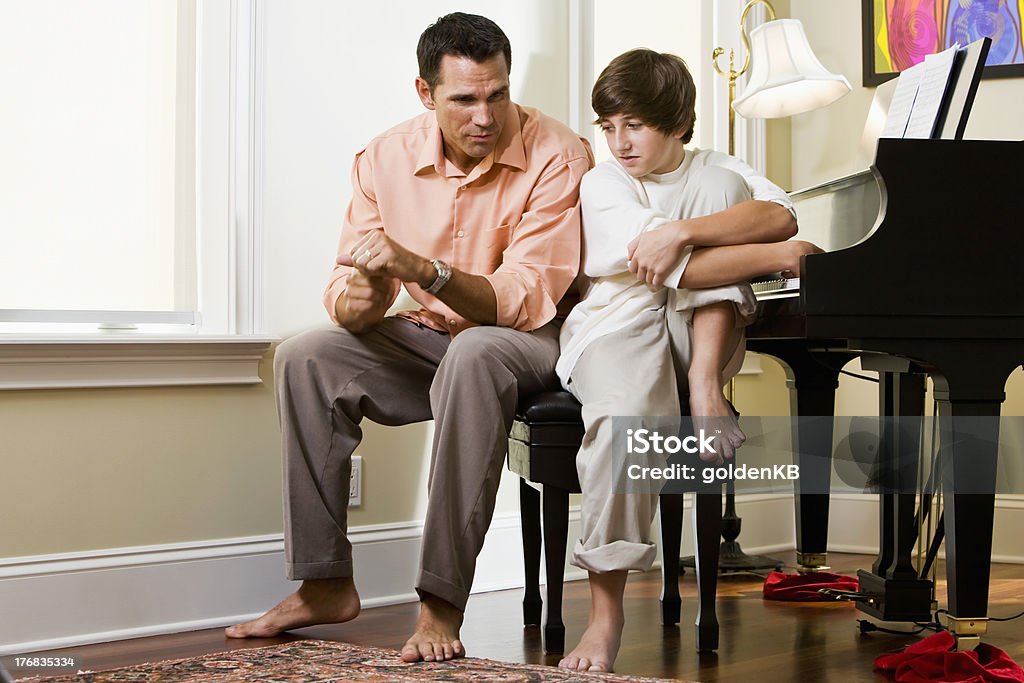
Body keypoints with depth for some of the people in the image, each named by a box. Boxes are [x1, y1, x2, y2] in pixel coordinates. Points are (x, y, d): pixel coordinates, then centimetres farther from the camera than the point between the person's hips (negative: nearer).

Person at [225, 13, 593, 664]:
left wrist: (424, 270, -40)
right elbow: (349, 285, -5)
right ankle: (325, 585, -8)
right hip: (429, 337, 5)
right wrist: (358, 300, -31)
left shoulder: (556, 157, -19)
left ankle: (442, 604, -34)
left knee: (472, 355, -38)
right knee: (304, 357, -14)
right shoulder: (385, 158, -6)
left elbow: (526, 300, -25)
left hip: (531, 341, -5)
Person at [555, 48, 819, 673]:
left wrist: (679, 230, -26)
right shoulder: (604, 184, 1)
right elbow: (679, 268, -16)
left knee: (724, 188, -14)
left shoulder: (717, 172, 13)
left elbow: (780, 216, -13)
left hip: (699, 332, 3)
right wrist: (777, 257, -22)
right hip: (620, 324, -3)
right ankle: (607, 612, -30)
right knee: (626, 416, -38)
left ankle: (705, 382, -27)